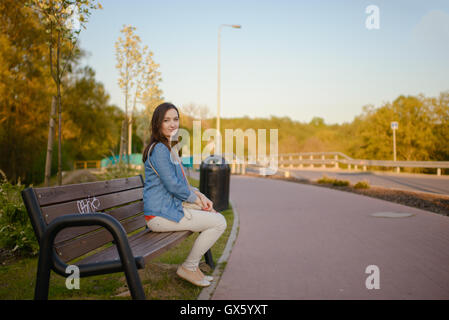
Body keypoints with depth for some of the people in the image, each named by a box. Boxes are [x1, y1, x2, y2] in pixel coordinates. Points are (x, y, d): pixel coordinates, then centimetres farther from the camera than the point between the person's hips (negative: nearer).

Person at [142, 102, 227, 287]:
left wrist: (199, 195, 5)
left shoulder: (170, 147, 16)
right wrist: (195, 199, -6)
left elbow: (182, 182, 20)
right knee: (219, 223, -11)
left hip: (171, 207, 10)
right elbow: (173, 185, -19)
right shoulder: (159, 149, -16)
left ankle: (193, 265, 17)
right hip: (161, 214, -10)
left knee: (217, 217, 13)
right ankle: (188, 267, 3)